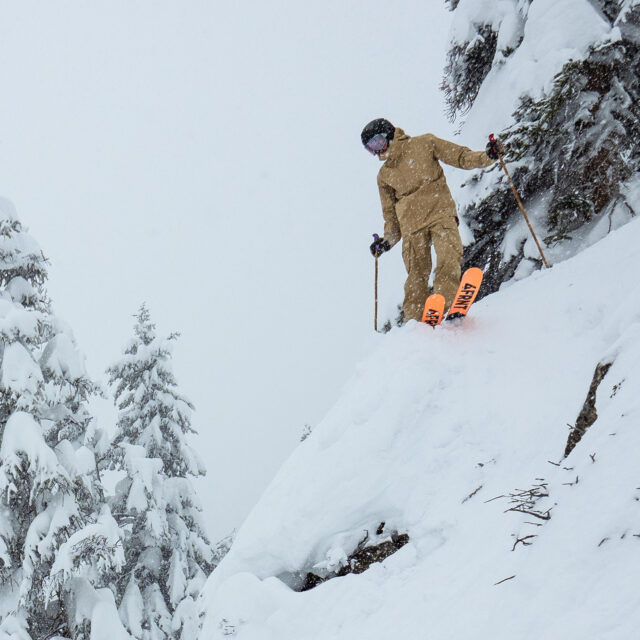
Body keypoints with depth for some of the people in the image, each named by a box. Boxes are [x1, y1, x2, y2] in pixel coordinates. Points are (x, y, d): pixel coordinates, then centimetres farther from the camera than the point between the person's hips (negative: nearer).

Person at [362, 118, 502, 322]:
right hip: (412, 227, 3)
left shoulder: (424, 144, 10)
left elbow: (460, 156, 8)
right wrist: (387, 240, 10)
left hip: (441, 214, -3)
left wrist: (487, 156, -8)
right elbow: (391, 213, 24)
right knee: (417, 276, -5)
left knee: (449, 259, -25)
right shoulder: (384, 176, 20)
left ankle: (447, 308, -31)